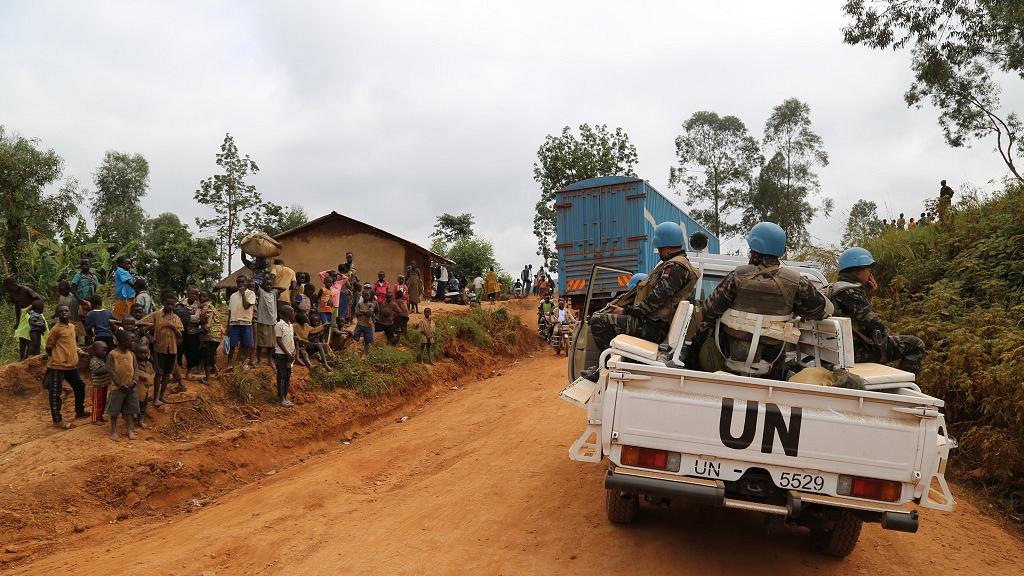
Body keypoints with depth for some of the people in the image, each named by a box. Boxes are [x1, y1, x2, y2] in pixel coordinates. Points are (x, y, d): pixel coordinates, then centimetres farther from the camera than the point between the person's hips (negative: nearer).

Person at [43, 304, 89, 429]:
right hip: (58, 367, -9)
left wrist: (78, 351, 14)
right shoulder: (56, 329, -13)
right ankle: (57, 420, 7)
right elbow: (48, 347, -8)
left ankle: (80, 411, 37)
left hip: (71, 365, 9)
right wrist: (57, 359, 1)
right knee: (56, 394, 0)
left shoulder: (72, 326, 11)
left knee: (80, 386, 21)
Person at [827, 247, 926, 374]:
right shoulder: (851, 291, -17)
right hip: (857, 351, -10)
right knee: (916, 345, -8)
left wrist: (868, 296, 9)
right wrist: (885, 334, -5)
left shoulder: (832, 288, 15)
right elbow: (871, 321, -23)